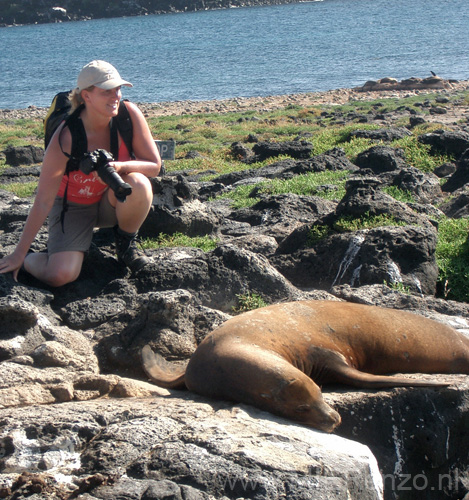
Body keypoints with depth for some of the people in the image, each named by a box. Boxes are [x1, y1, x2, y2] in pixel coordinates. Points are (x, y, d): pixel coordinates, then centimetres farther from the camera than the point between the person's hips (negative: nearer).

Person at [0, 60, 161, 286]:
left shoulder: (129, 114, -20)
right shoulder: (66, 139, -28)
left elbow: (154, 165, -13)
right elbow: (43, 202, -23)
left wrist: (120, 167, -35)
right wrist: (19, 253, -18)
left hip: (112, 202, 3)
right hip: (74, 206, -3)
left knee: (138, 183, -33)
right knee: (59, 275, -24)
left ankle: (126, 241, -3)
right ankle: (27, 260, 12)